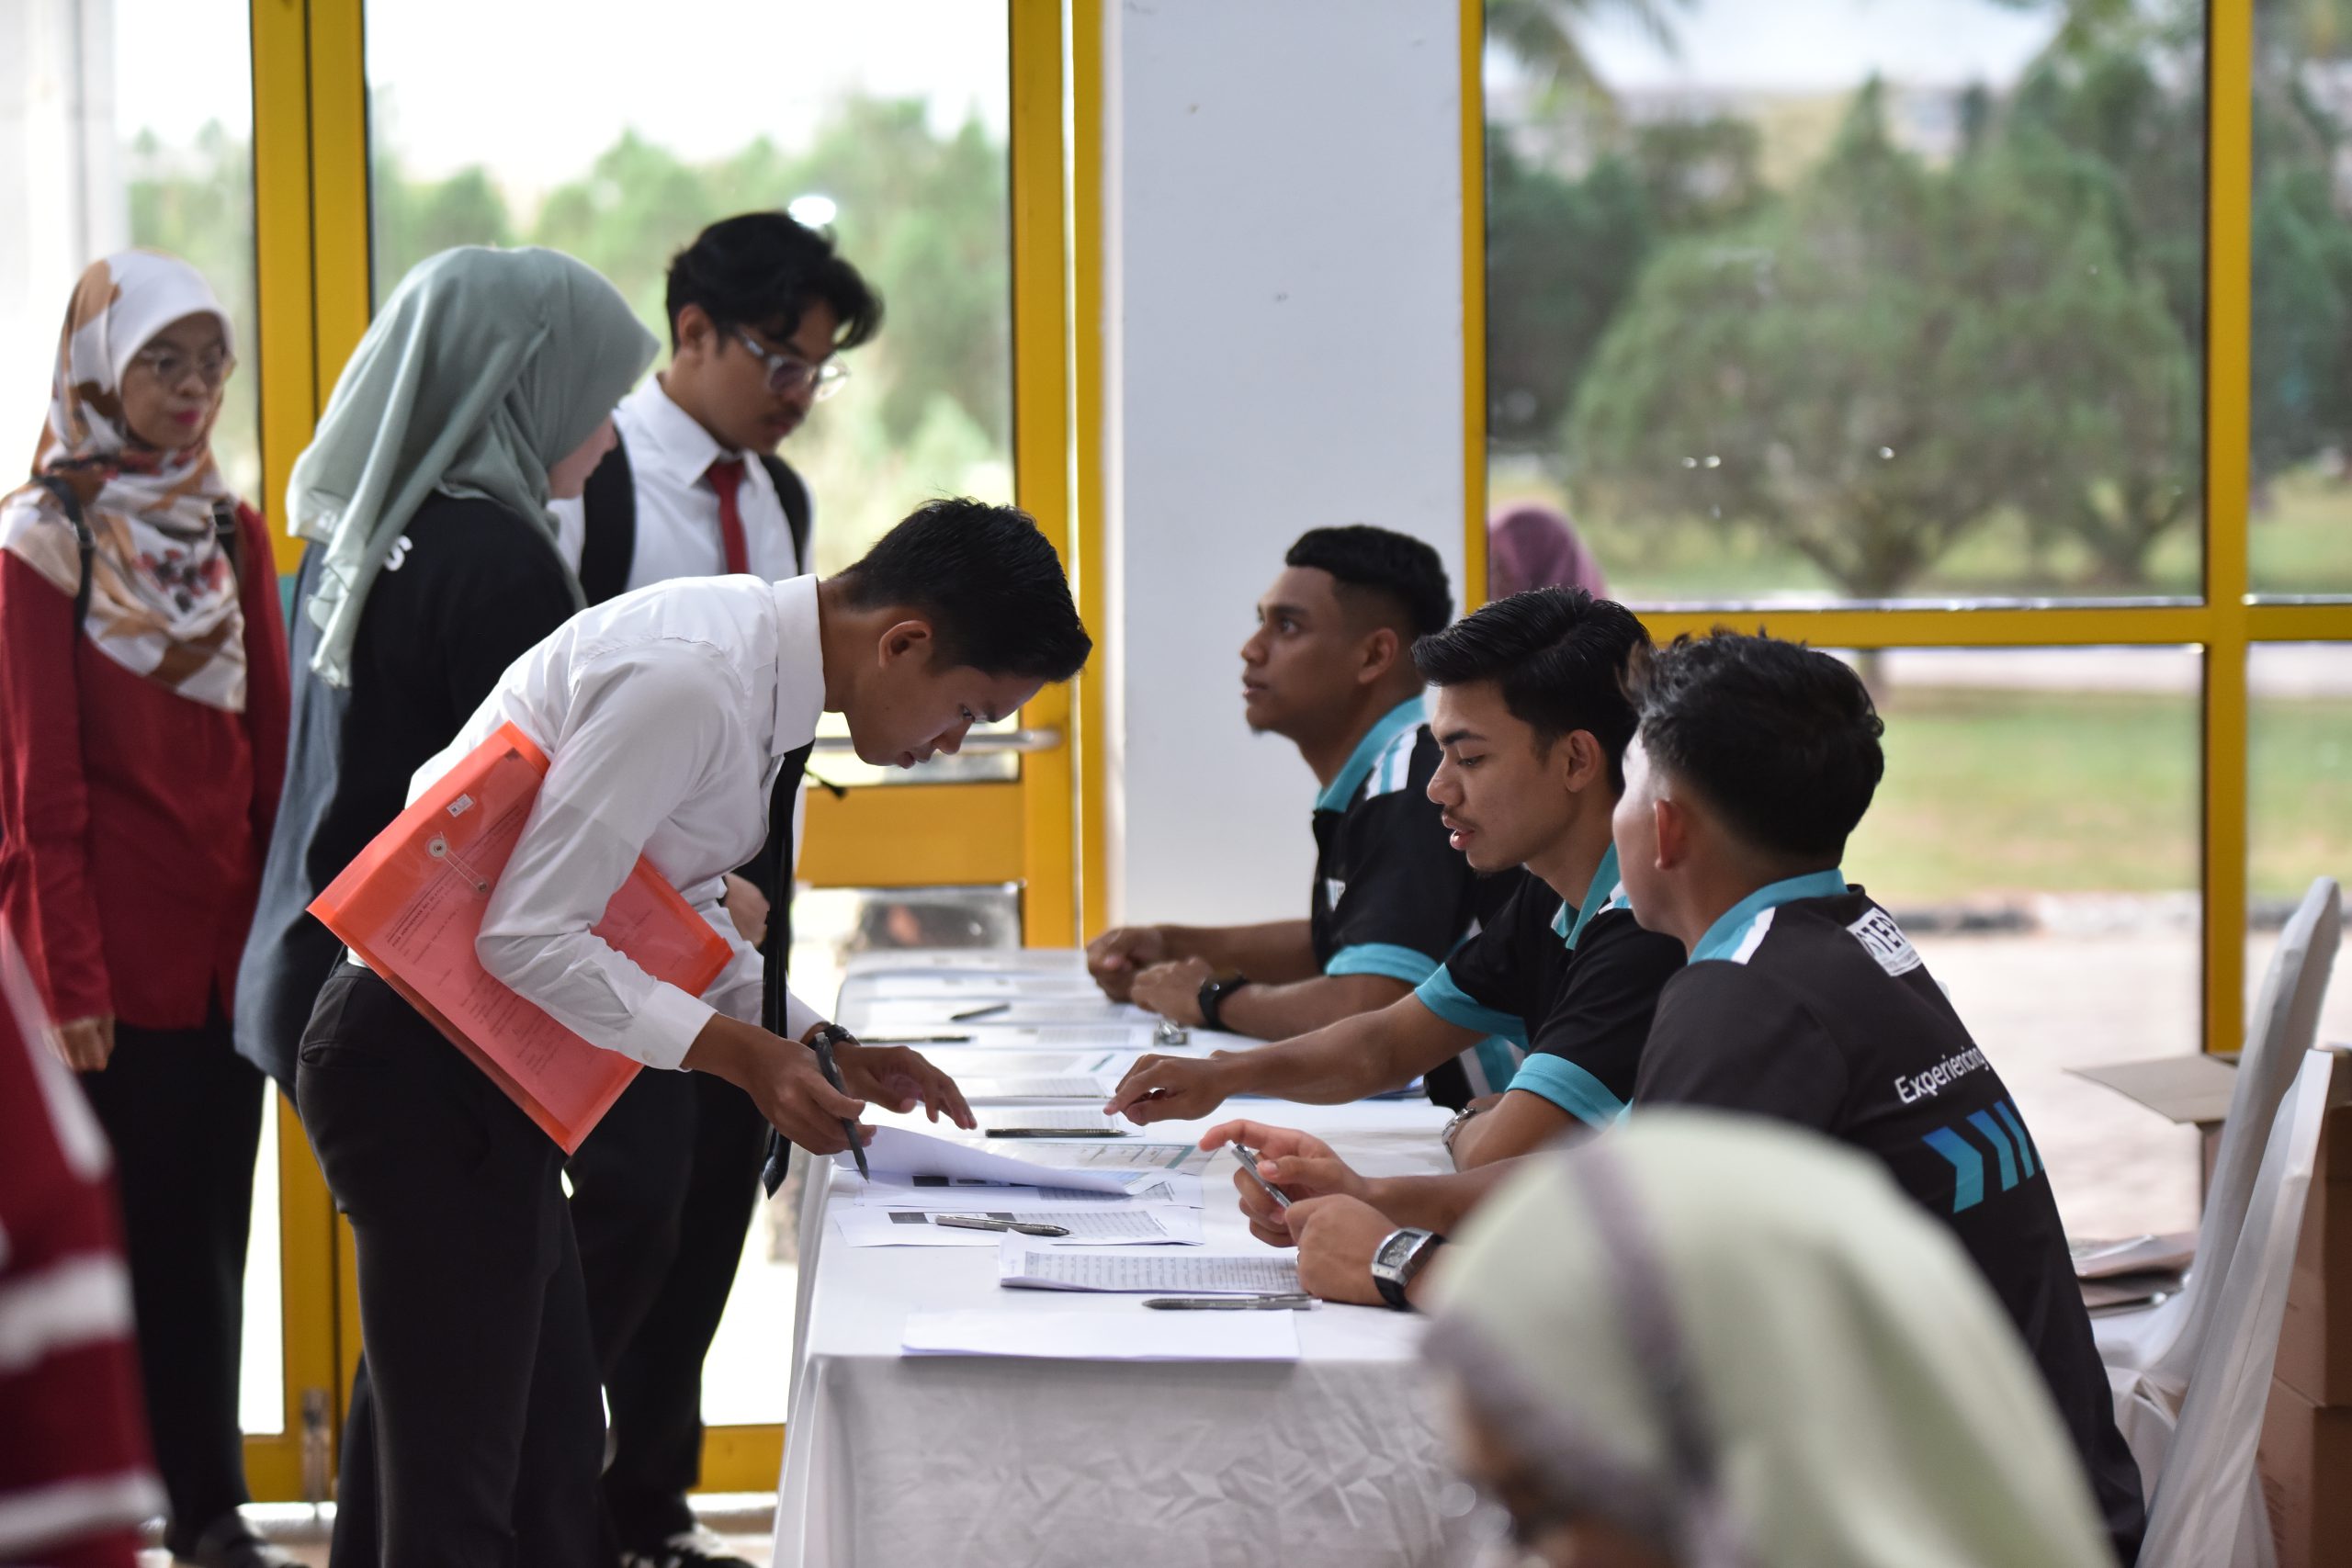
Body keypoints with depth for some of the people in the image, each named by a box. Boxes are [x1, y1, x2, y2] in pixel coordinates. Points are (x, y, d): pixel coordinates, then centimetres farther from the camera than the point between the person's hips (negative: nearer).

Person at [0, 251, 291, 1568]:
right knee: (106, 1232, -1)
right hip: (109, 950, -5)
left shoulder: (233, 532, 11)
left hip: (226, 944, 5)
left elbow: (273, 744, 12)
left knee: (210, 1232, 10)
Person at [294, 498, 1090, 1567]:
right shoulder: (689, 678, -24)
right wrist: (742, 1054, -23)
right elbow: (527, 936, -25)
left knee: (554, 1476, 15)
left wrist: (820, 1047, 10)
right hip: (424, 1065, -10)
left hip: (481, 1067, 10)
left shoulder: (762, 663, 7)